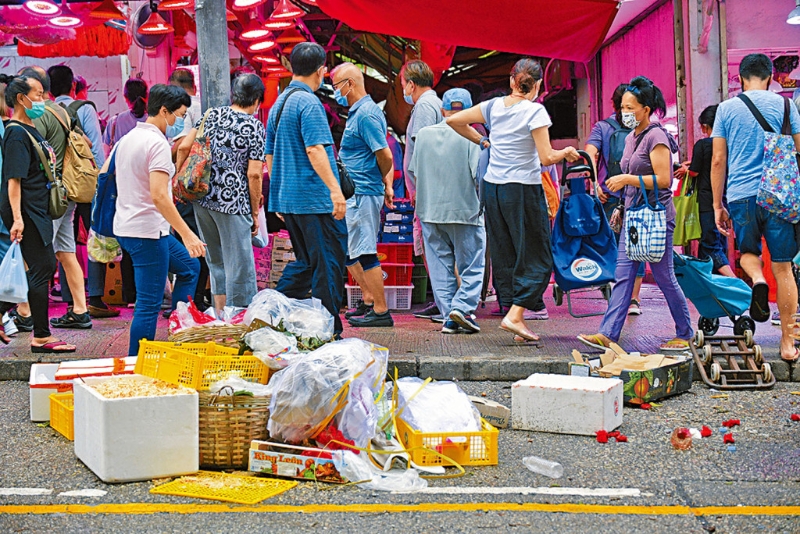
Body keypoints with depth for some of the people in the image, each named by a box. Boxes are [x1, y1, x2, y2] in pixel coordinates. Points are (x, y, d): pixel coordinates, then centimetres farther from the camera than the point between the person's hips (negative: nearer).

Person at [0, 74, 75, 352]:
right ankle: (41, 337, 2)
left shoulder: (31, 129, 14)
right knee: (42, 269, -5)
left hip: (38, 209, 10)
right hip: (26, 211, -10)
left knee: (45, 267, 14)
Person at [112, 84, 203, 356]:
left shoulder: (126, 139, 12)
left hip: (125, 226, 10)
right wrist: (187, 234, -25)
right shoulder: (158, 143, -17)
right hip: (148, 231, -10)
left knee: (189, 267, 25)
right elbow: (158, 195, -26)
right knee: (148, 305, -3)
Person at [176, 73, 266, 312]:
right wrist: (255, 212, -2)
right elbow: (254, 174, -10)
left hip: (202, 197, 6)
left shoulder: (212, 114, 8)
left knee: (216, 263, 19)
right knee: (239, 268, 2)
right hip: (233, 203, -6)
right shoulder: (255, 127, -5)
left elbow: (184, 147, 4)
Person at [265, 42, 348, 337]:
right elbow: (315, 149, -23)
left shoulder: (278, 103, 16)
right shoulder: (309, 103, -12)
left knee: (306, 261, 19)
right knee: (327, 265, -2)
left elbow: (269, 154, 19)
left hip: (287, 199, 9)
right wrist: (335, 189, -25)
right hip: (315, 199, -9)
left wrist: (279, 195, 25)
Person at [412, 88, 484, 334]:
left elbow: (414, 172, 10)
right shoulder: (470, 137, -10)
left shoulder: (423, 134, 3)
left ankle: (449, 317, 10)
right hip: (465, 211, -4)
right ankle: (462, 306, -8)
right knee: (472, 265, 7)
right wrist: (482, 201, 3)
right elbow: (479, 174, -13)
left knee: (441, 267, 10)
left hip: (430, 212, 4)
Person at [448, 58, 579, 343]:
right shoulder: (535, 111, -11)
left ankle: (514, 315, 15)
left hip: (492, 188, 6)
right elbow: (547, 157, -15)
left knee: (504, 255, 12)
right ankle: (515, 315, -9)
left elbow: (454, 120, 12)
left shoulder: (493, 106, 5)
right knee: (536, 257, 3)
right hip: (523, 190, -6)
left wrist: (481, 140, 19)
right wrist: (567, 152, 4)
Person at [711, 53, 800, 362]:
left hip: (740, 195, 1)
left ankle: (757, 279, -13)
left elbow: (718, 160, 4)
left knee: (748, 252, 22)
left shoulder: (726, 108, 6)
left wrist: (717, 206, 9)